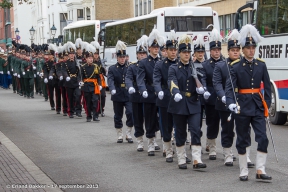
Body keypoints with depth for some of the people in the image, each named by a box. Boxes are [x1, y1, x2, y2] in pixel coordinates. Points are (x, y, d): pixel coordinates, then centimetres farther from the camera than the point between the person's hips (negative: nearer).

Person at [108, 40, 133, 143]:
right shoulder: (112, 69, 2)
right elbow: (110, 80, -12)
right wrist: (112, 89, -32)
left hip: (128, 95, 0)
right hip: (117, 96, 0)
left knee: (130, 113, -14)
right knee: (118, 116, 7)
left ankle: (129, 134, 0)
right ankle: (119, 136, 19)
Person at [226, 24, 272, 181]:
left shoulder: (261, 65, 4)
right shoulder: (235, 66, -5)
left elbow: (267, 86, 8)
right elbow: (229, 86, -15)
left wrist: (267, 104, 0)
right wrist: (231, 103, -30)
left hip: (258, 106, 2)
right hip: (242, 106, -2)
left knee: (263, 138, -6)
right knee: (242, 140, 7)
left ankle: (260, 170, 1)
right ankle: (243, 171, 16)